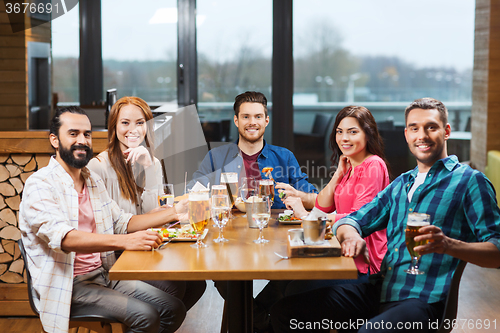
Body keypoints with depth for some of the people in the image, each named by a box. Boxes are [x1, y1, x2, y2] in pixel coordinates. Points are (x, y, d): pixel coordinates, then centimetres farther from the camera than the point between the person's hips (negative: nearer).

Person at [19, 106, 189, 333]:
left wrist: (173, 213, 4)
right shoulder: (39, 185, -13)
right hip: (68, 286, -8)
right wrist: (125, 241, -41)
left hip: (104, 275, 8)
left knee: (174, 309, -4)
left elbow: (122, 223, 18)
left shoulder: (94, 181, 15)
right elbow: (63, 237, -28)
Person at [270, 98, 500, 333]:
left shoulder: (470, 181, 2)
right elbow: (349, 222, 21)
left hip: (421, 301, -6)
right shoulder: (400, 185, 23)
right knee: (283, 312, -7)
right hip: (377, 292, 7)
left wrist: (448, 245, -26)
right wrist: (351, 234, -5)